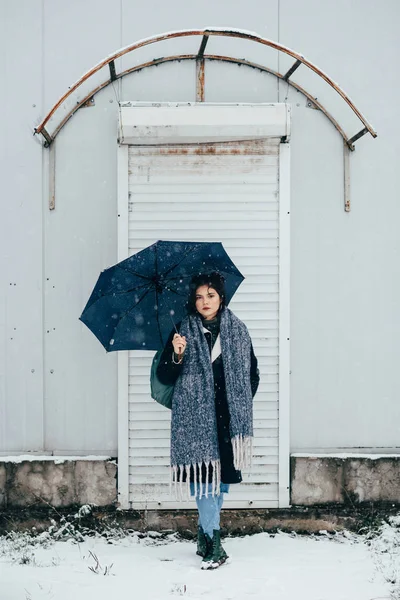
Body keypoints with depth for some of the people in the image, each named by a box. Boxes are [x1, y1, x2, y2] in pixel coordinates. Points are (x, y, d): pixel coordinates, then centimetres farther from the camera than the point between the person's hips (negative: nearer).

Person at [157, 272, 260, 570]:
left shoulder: (238, 330, 6)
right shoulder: (183, 332, 2)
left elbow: (253, 374, 13)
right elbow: (165, 377, 0)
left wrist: (242, 405, 5)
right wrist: (177, 356, -17)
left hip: (229, 416, 2)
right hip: (195, 417, -2)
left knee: (223, 475, 8)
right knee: (203, 475, -9)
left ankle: (205, 529, 26)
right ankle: (214, 544, -6)